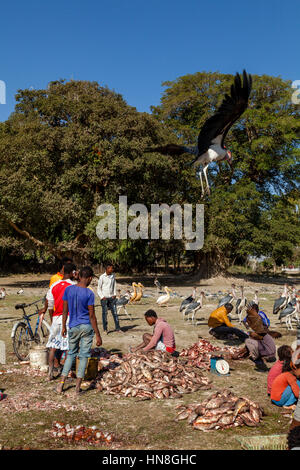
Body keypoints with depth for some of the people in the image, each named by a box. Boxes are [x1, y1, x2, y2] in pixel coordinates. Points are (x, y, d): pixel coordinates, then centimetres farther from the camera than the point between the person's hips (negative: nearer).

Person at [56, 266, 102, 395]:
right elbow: (92, 316, -12)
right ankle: (78, 387, 8)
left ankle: (61, 385, 14)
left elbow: (65, 310, 4)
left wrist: (64, 327, 16)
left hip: (73, 327, 4)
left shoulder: (68, 289, -2)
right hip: (87, 327, -3)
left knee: (71, 354, 17)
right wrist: (98, 335, -7)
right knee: (84, 355, 6)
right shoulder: (89, 293, -13)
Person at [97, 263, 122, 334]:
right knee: (104, 313, 2)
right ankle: (105, 329, 13)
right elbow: (99, 289, -1)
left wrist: (115, 294, 5)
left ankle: (118, 328, 7)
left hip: (112, 297, 4)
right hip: (104, 298, -3)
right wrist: (102, 297, -9)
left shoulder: (113, 276, 6)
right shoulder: (102, 277, -6)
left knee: (115, 312, 2)